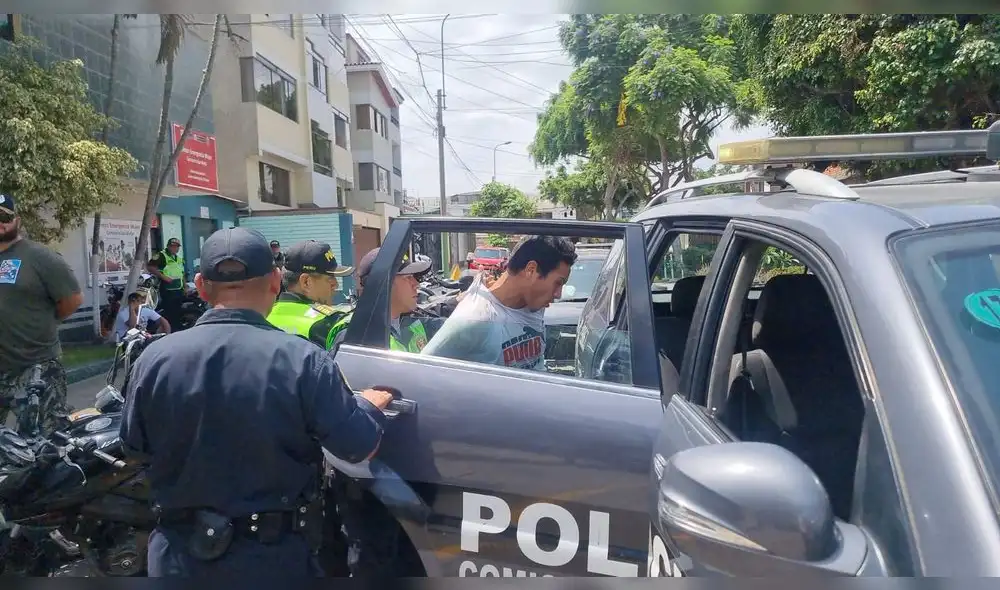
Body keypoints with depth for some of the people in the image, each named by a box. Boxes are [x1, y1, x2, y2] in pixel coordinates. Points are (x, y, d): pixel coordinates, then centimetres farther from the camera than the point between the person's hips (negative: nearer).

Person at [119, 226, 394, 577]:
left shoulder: (154, 360, -10)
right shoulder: (303, 361, -20)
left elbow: (134, 448, 5)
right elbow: (358, 446, -13)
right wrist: (370, 405, 7)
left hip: (179, 556, 3)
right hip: (274, 557, -2)